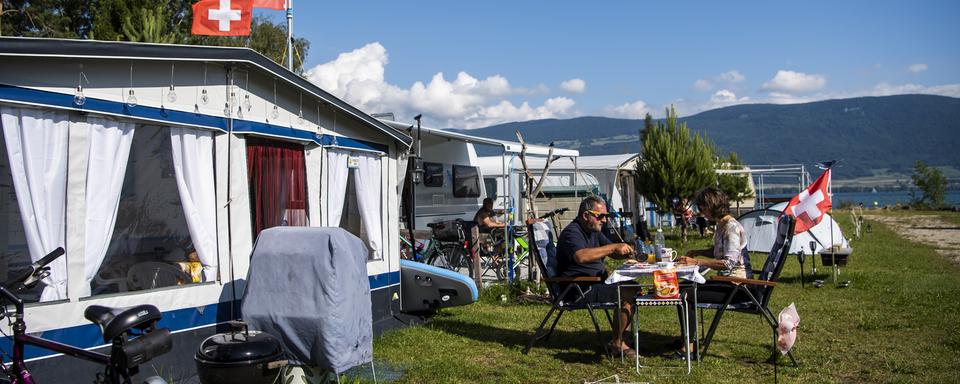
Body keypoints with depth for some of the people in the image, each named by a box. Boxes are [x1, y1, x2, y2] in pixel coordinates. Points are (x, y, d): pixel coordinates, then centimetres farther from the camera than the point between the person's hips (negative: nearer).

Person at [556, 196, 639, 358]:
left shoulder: (593, 231, 18)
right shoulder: (572, 233, -14)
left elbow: (613, 253, 19)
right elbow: (581, 256, -34)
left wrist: (626, 252, -4)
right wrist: (613, 247, -30)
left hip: (597, 282, 10)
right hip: (580, 290, -10)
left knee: (634, 288, 0)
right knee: (628, 294, -20)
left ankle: (619, 339, 1)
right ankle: (617, 344, -9)